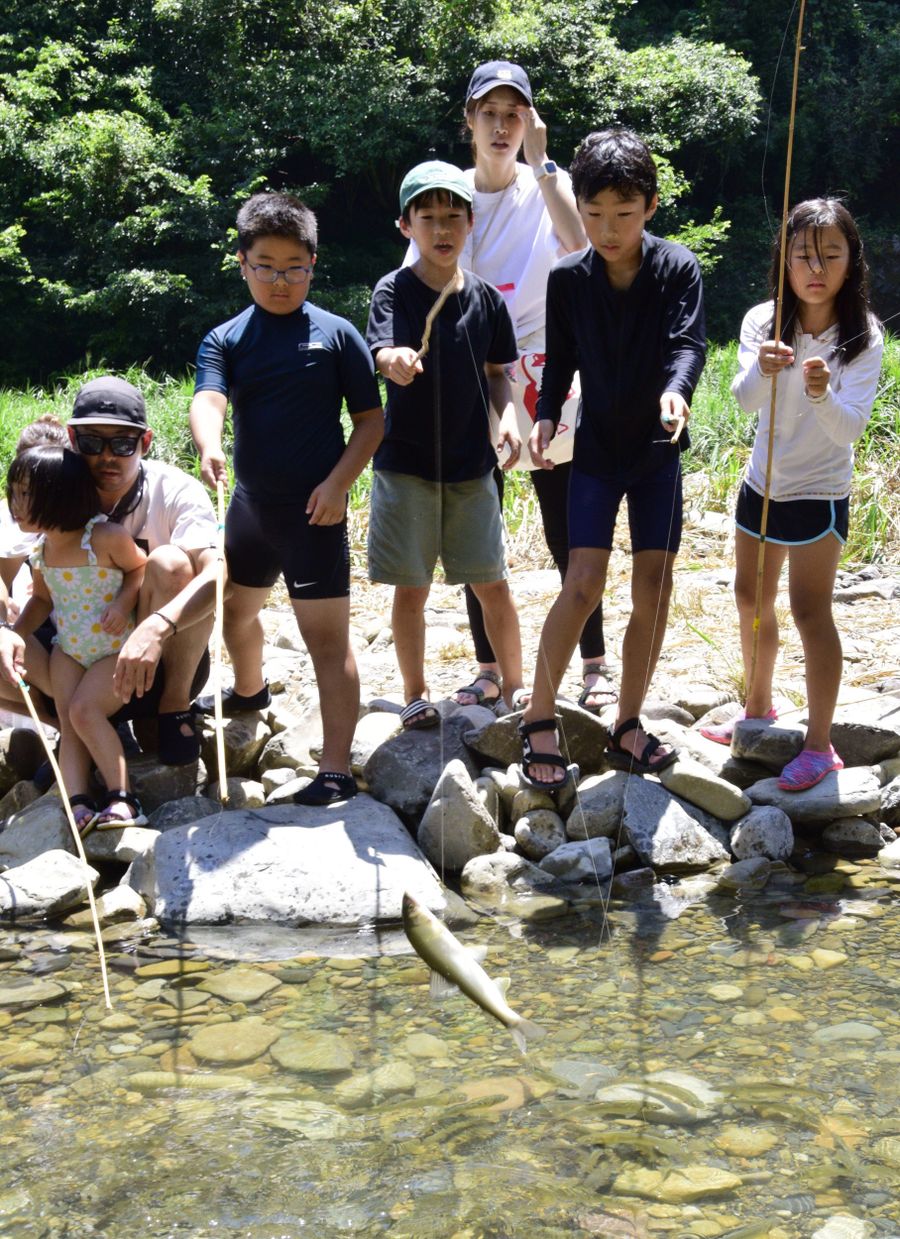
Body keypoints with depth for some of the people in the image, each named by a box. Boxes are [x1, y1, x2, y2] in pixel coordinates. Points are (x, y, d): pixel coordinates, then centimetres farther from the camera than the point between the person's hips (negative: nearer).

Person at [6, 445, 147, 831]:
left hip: (117, 649, -6)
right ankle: (78, 806, -17)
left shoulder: (105, 539, -21)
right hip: (68, 650, 6)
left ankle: (122, 799, -17)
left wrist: (124, 602, -22)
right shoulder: (41, 553, -1)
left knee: (84, 711, -22)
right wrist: (15, 633, -1)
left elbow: (141, 568, -5)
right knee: (67, 721, -8)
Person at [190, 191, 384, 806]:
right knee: (235, 608, 24)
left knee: (327, 635, -8)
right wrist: (210, 449, -38)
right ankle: (249, 691, 55)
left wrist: (338, 483, -15)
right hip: (251, 502, 5)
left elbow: (371, 418, -2)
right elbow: (208, 400, -16)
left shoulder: (336, 334, -4)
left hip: (314, 508, -5)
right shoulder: (226, 340, 2)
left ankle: (337, 771, -7)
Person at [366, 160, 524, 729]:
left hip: (471, 465, 2)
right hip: (406, 464, -2)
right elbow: (387, 357, -25)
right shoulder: (394, 291, -8)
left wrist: (509, 419, -5)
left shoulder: (487, 297, 3)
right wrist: (397, 362, -49)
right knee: (411, 588, 5)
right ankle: (416, 693, 21)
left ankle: (515, 688, 22)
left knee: (493, 584, 6)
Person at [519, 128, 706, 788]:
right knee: (584, 582, -11)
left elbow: (688, 341, -19)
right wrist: (546, 416, -14)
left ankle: (628, 726, 14)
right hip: (596, 447, -1)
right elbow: (561, 360, 3)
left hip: (658, 448, 1)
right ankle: (539, 720, 1)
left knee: (654, 585, 2)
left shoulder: (677, 268, -9)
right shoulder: (568, 278, -5)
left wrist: (676, 391, -40)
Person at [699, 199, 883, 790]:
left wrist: (823, 394, -44)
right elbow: (743, 400, -22)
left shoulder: (863, 338, -15)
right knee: (751, 599, 16)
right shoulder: (763, 322, -7)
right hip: (761, 485, 5)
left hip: (819, 494, -5)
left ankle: (820, 746, 2)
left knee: (810, 612, -8)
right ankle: (759, 708, 38)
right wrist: (762, 370, -44)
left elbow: (850, 430, -23)